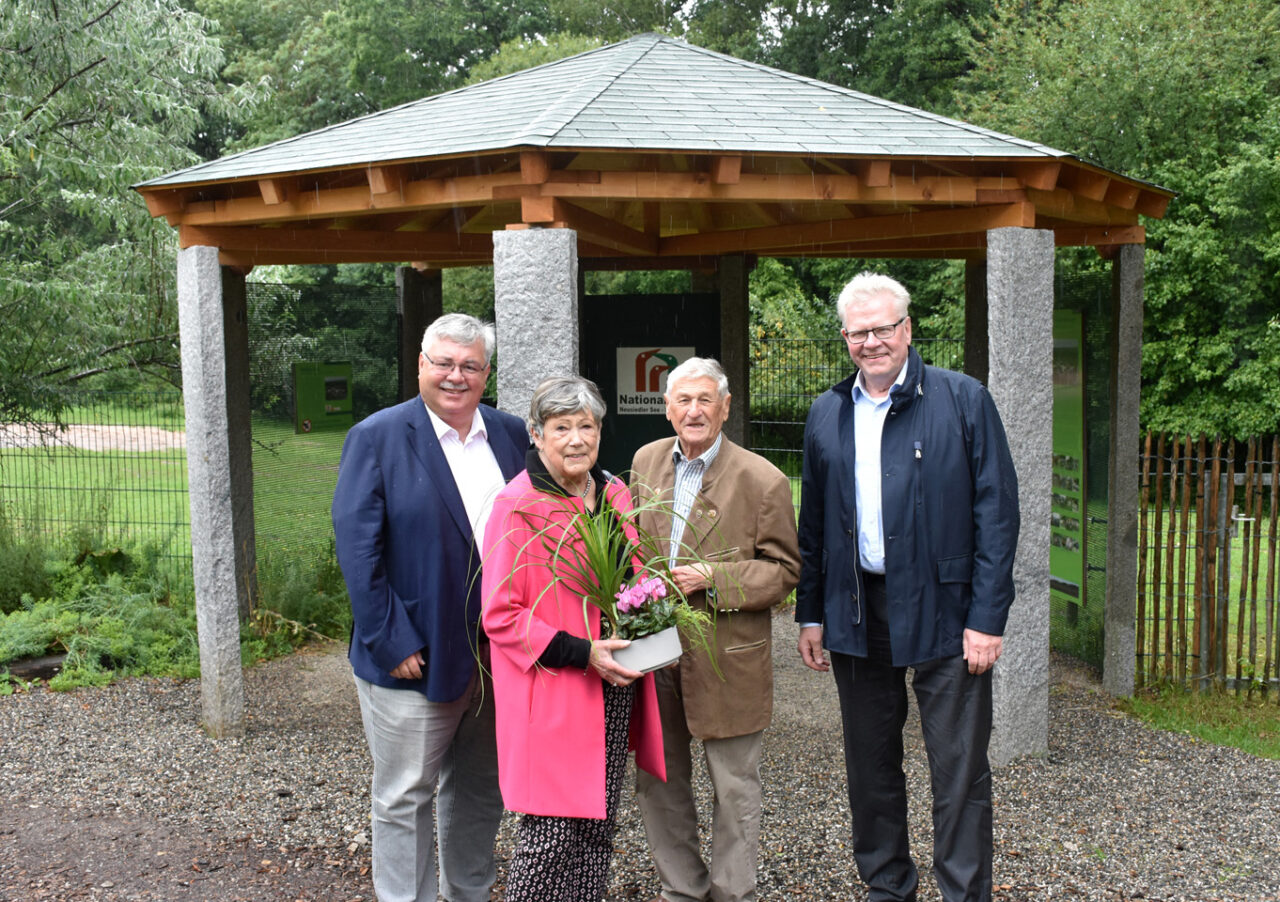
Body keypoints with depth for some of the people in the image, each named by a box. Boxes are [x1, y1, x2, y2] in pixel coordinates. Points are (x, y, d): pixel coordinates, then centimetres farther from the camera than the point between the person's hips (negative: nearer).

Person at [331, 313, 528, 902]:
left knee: (482, 789, 20)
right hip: (415, 657, -5)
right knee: (405, 799, 10)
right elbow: (357, 549, -13)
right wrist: (392, 643, -17)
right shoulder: (377, 438, -8)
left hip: (499, 654, 5)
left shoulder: (510, 435, 6)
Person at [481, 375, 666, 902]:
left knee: (598, 824, 15)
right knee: (551, 830, -3)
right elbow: (500, 615, -13)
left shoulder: (615, 495, 8)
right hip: (553, 693, -6)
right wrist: (580, 653, -20)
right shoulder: (517, 507, -12)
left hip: (616, 684, 6)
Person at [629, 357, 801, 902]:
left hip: (726, 657, -5)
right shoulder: (646, 461, 6)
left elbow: (784, 570, -8)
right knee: (656, 779, 16)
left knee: (733, 786, 9)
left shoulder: (763, 480, -11)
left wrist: (713, 578, -20)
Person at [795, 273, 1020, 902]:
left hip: (942, 611, -4)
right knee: (870, 767, 15)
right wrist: (811, 614, 8)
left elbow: (997, 512, -6)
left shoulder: (963, 400, -4)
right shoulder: (827, 414, 9)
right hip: (857, 613, 4)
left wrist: (987, 617, -12)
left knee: (959, 772, 3)